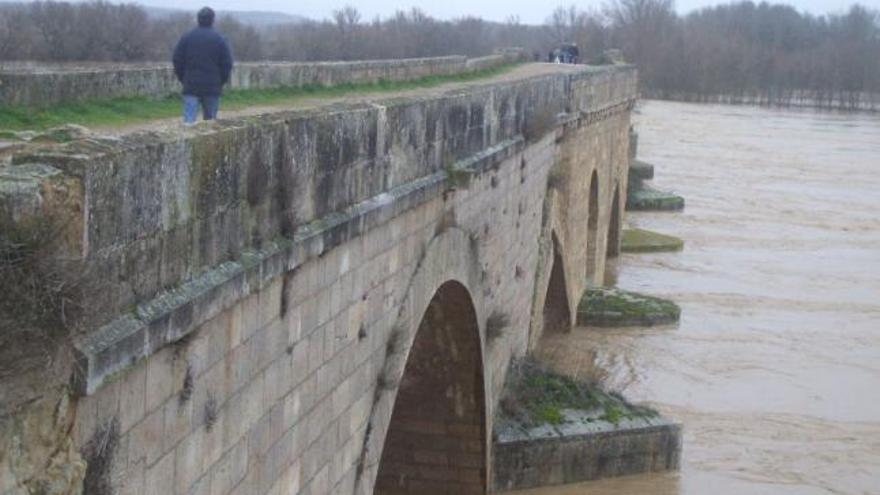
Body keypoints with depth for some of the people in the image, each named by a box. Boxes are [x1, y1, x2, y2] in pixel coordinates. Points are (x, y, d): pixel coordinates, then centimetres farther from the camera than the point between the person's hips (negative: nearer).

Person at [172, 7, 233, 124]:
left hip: (191, 87, 1)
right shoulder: (219, 40, -1)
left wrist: (183, 79, 15)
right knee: (210, 120, 9)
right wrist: (221, 82, 11)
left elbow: (177, 61, 5)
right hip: (212, 88, -1)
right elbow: (227, 64, -2)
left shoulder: (186, 38, 4)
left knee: (189, 120, -4)